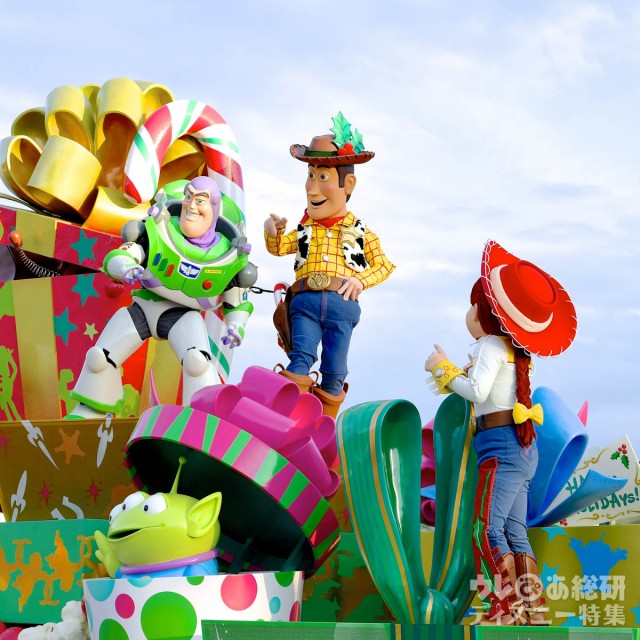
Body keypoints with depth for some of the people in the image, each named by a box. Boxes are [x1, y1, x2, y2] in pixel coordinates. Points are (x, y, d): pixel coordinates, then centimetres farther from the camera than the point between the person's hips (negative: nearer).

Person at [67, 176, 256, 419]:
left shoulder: (228, 254, -10)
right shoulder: (160, 231, -12)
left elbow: (237, 303, 4)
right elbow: (115, 258, -16)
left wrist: (235, 328, -17)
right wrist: (126, 268, -40)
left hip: (183, 314, -2)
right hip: (144, 306, 2)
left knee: (197, 360, -31)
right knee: (99, 358, 1)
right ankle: (87, 413, 25)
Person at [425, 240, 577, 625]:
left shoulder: (492, 344, -7)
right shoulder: (513, 351, 19)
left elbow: (478, 392, -20)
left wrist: (443, 369, -7)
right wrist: (447, 371, 16)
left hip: (501, 444, -9)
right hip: (521, 447, 9)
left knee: (488, 529, -12)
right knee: (514, 532, 7)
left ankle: (508, 609, -16)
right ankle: (534, 610, 5)